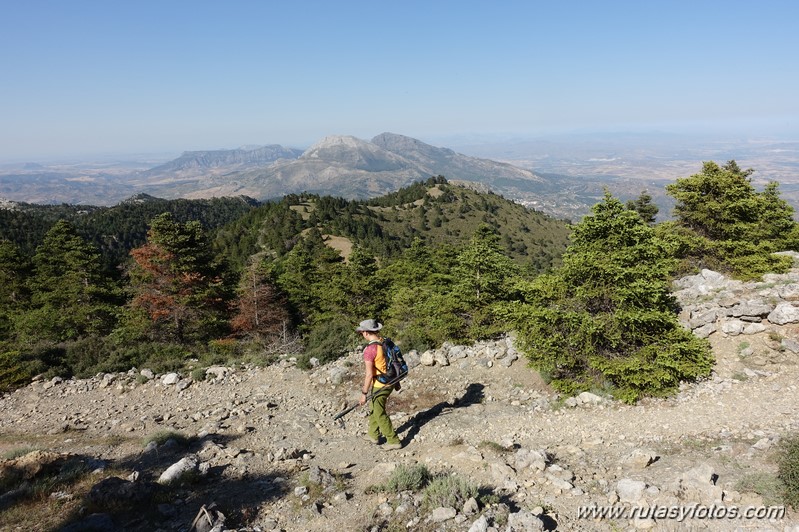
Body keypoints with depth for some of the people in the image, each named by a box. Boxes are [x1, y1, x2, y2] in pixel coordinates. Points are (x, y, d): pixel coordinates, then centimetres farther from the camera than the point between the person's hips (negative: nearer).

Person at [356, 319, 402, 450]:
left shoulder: (370, 349, -24)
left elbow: (369, 374, -23)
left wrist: (364, 393, -16)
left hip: (379, 386, -9)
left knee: (380, 414, 7)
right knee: (374, 408, 25)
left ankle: (393, 441, 14)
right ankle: (373, 435, 38)